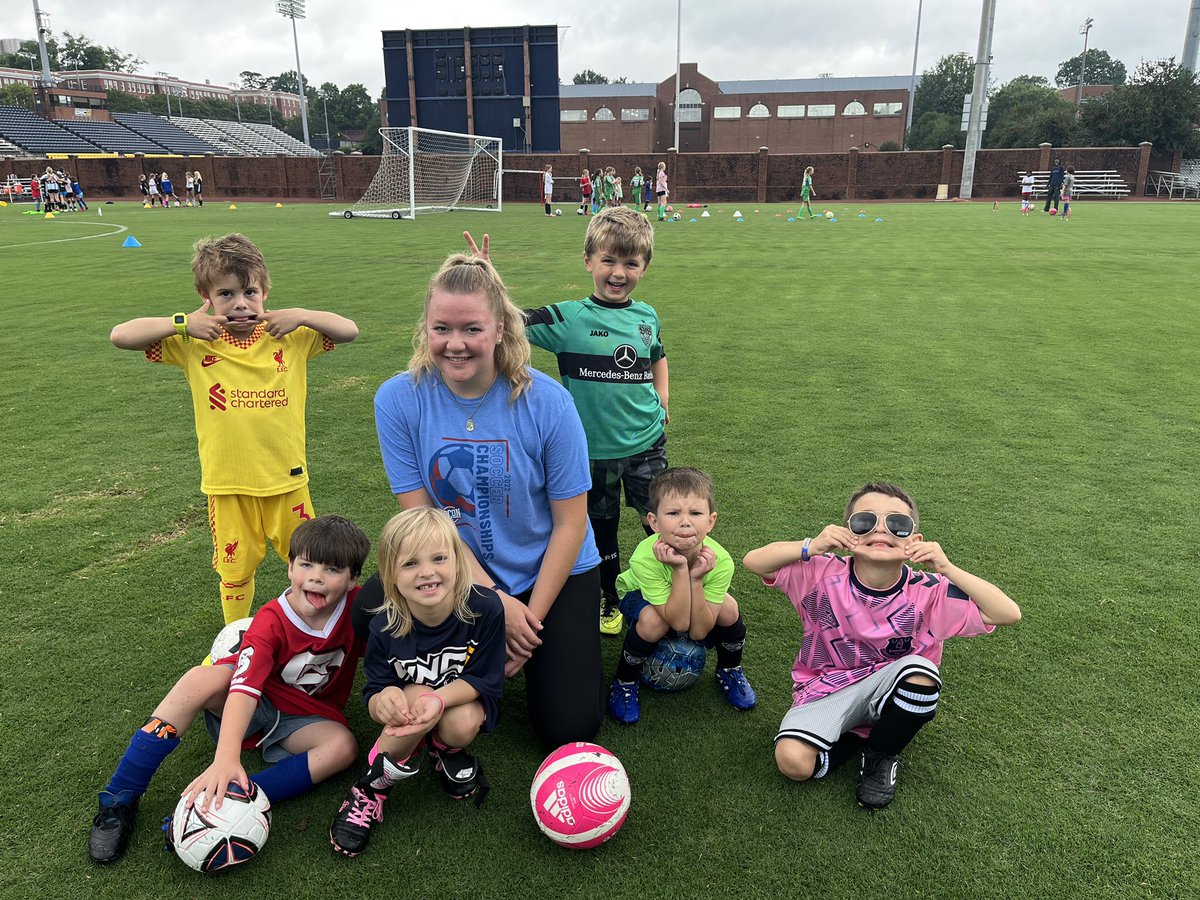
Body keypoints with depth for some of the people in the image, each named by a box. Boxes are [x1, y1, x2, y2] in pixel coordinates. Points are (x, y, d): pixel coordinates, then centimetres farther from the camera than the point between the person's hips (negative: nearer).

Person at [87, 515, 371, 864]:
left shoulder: (358, 606, -18)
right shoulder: (271, 622, -23)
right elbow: (245, 689, -36)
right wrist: (227, 757, -50)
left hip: (309, 718, 2)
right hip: (257, 705, -2)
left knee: (343, 746, -32)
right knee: (202, 678, -33)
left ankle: (215, 807, -32)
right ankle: (119, 800, -21)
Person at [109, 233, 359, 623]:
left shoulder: (289, 337, -3)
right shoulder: (196, 344, -5)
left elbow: (349, 330, 0)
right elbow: (120, 336, -6)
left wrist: (301, 315, -13)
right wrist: (183, 323, -16)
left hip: (287, 478, 1)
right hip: (228, 485, 0)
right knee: (235, 568, 15)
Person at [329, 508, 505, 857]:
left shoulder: (484, 608, -27)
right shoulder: (385, 626, -22)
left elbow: (483, 681, -20)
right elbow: (373, 697, -16)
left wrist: (440, 699, -40)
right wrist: (383, 699, -42)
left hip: (466, 700, 0)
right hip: (411, 702, 1)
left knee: (461, 725, -33)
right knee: (416, 694, -33)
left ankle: (447, 751, 7)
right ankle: (371, 788, -10)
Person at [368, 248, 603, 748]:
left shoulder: (548, 402, -19)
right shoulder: (398, 400, -14)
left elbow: (569, 524, -11)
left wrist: (532, 617, -12)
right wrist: (495, 600, -16)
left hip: (552, 573, -1)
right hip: (459, 575, 2)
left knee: (568, 726, -10)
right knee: (374, 603, -27)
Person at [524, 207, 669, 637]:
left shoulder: (646, 316, 0)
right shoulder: (568, 319, -12)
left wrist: (662, 406, 8)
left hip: (646, 444, 2)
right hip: (593, 449, -2)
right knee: (601, 529, 15)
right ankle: (608, 601, 38)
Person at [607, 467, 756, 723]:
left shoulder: (719, 561, -32)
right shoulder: (645, 558, -39)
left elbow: (698, 631, -29)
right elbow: (679, 622, -36)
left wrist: (696, 579, -41)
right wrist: (680, 570, -45)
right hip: (641, 596, -2)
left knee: (728, 608, -26)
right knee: (653, 621, -36)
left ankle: (729, 671, 6)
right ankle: (624, 681, -7)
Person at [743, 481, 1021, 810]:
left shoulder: (929, 593, -14)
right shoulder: (824, 574, -15)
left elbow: (1008, 614, -17)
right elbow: (753, 561, -16)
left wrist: (948, 570, -27)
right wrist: (810, 547, -30)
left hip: (888, 691, 2)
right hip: (826, 689, -1)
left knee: (920, 671, -32)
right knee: (793, 761, -27)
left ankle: (881, 754, -4)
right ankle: (854, 736, 6)